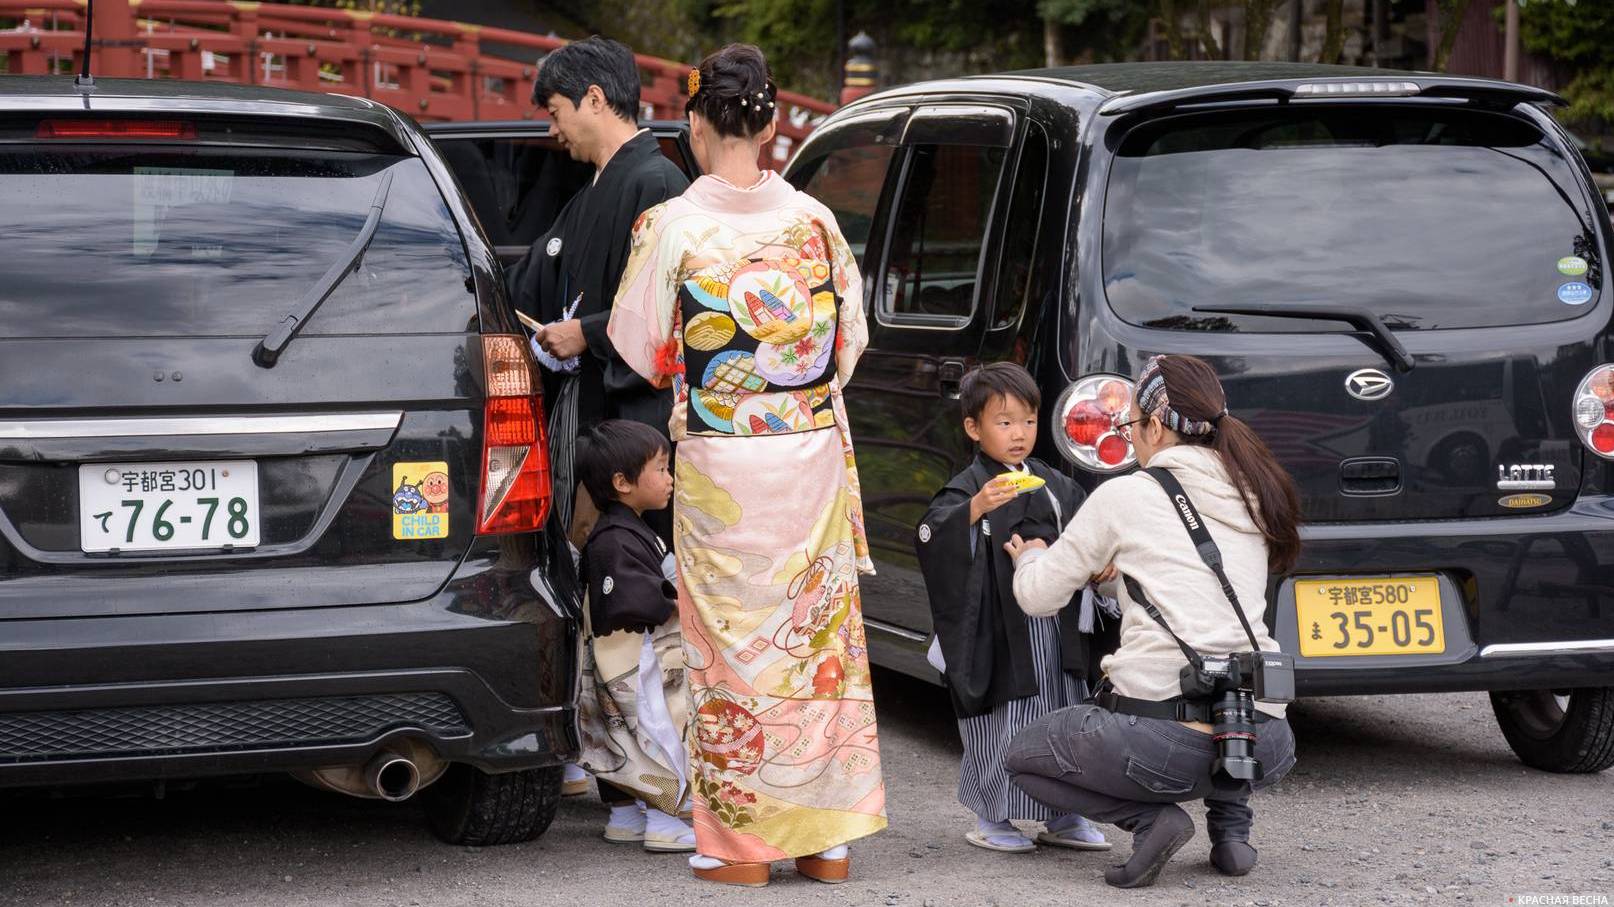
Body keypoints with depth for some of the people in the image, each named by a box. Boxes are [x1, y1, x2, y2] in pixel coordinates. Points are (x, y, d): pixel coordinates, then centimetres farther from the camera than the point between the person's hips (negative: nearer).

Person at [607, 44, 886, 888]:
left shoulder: (672, 226, -10)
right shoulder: (813, 221, -1)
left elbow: (639, 347, -1)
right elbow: (851, 337, 8)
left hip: (719, 467, -3)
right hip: (813, 459, 3)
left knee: (734, 639, 5)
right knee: (817, 632, 11)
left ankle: (743, 840, 9)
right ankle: (827, 835, 16)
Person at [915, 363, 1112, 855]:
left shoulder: (1055, 485, 12)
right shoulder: (969, 487, -8)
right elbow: (934, 534, -24)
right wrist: (975, 508, -41)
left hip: (1058, 628, 6)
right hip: (1002, 634, -6)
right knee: (1002, 726, -2)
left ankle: (1062, 817, 22)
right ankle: (991, 819, 10)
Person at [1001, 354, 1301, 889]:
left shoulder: (1128, 494, 0)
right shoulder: (1253, 498, 14)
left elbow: (1039, 598, 10)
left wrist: (1031, 558, 31)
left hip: (1168, 738, -6)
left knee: (1022, 757, 21)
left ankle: (1151, 819, -1)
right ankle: (1230, 826, 17)